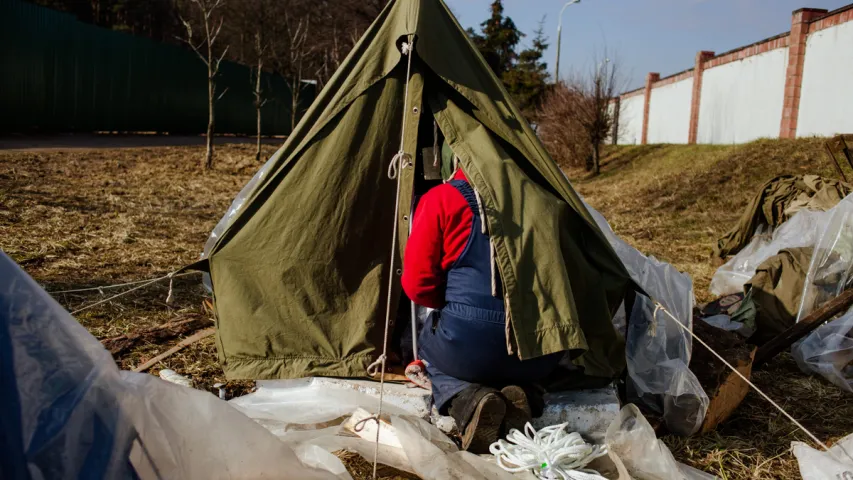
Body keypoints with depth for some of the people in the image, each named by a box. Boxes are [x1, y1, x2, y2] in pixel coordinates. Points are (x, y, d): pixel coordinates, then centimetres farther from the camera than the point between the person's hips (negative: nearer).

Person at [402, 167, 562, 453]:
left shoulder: (440, 199, 0)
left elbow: (417, 284, -2)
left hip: (467, 345, -4)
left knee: (429, 348, 31)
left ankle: (469, 402, -2)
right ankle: (517, 394, 3)